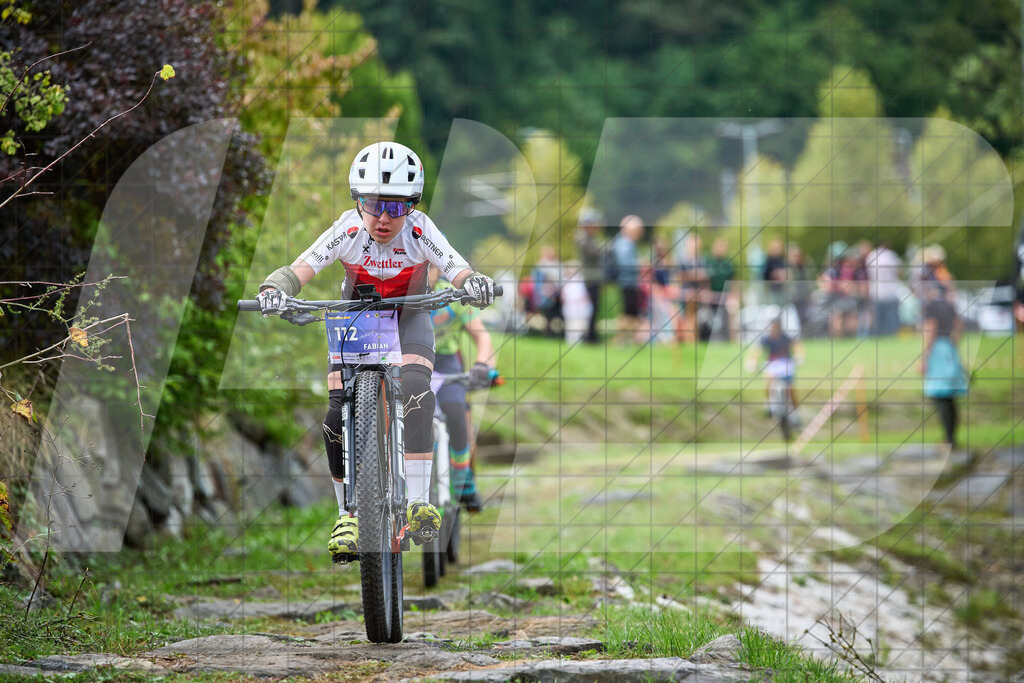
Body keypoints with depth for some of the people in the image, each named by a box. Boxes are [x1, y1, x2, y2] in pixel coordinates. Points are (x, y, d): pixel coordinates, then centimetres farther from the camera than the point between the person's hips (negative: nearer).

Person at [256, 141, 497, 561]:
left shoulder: (419, 231, -25)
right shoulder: (348, 231, -25)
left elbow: (455, 267, -37)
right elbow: (303, 266, -35)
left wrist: (473, 284, -60)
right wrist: (276, 289, -56)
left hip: (407, 321, -1)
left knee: (414, 392, -29)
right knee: (339, 415, -14)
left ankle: (418, 503, -27)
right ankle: (348, 513, 4)